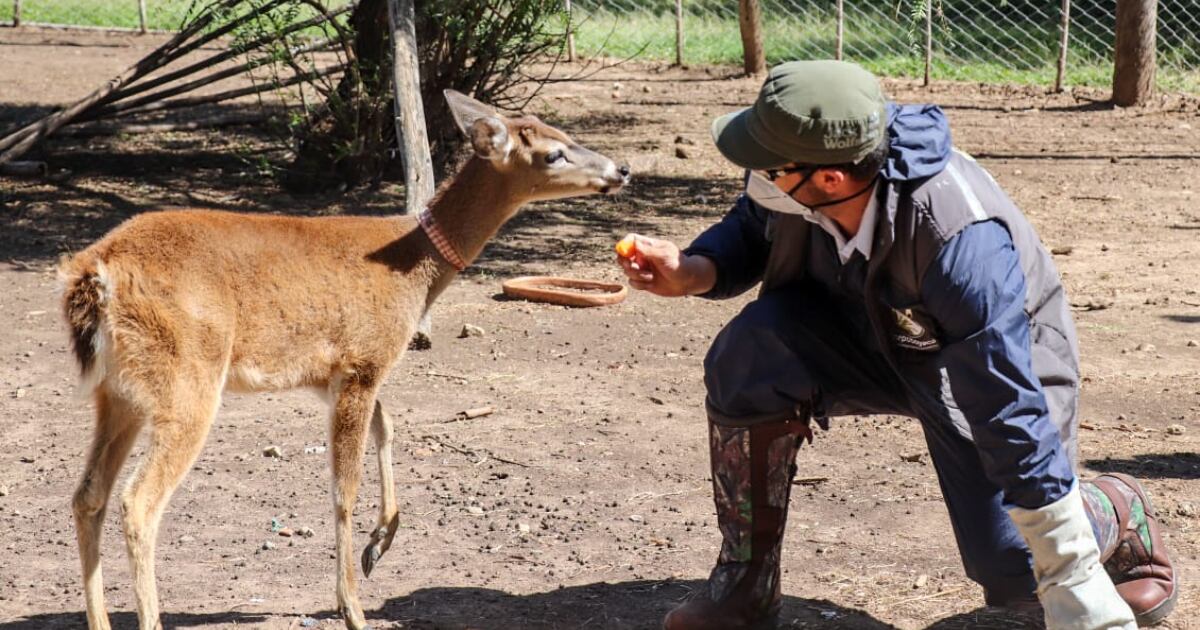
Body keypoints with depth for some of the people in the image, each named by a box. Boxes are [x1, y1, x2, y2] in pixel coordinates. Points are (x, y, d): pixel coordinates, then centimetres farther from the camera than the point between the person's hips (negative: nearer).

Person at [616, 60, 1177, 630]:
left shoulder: (961, 243, -41)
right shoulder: (790, 185, -24)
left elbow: (1011, 411, -39)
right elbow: (751, 233, 0)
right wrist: (690, 273, -24)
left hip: (997, 362, -5)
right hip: (867, 335, 5)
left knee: (1013, 572, -16)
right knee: (749, 355, -25)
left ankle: (1118, 517, 21)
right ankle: (745, 584, -9)